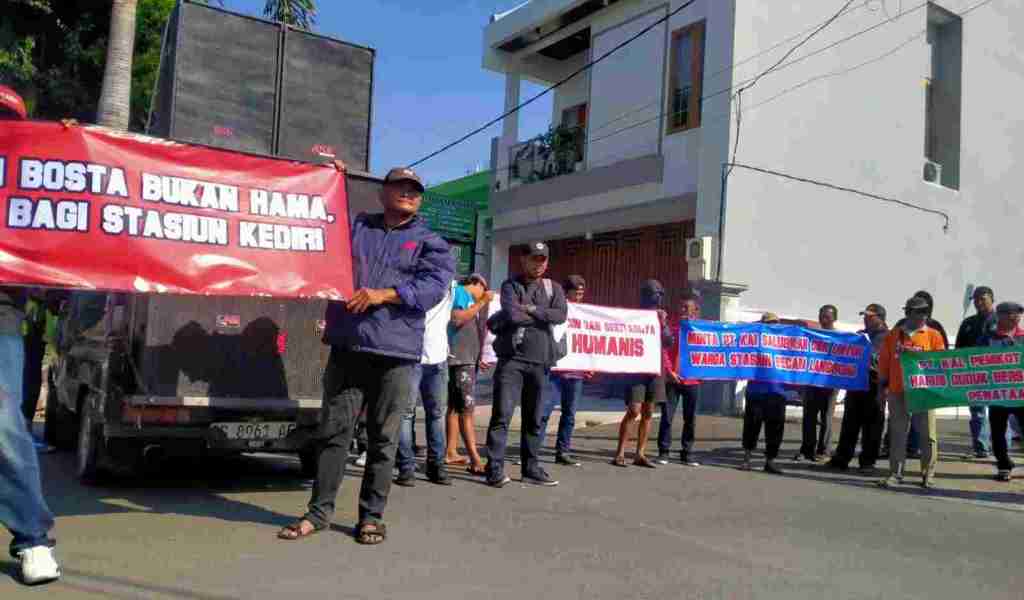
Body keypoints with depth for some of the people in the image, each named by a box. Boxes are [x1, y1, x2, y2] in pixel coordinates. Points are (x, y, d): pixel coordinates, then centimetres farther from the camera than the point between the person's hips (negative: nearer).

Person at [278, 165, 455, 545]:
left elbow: (433, 285, -6)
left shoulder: (430, 243, 9)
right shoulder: (355, 226, 17)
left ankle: (371, 517, 15)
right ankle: (319, 511, 15)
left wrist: (383, 294, -15)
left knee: (383, 439, 4)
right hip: (346, 347, 2)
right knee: (333, 431, 5)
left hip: (396, 354, -2)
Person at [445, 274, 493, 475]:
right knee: (466, 409, -13)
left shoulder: (468, 298, 22)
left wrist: (476, 359, 24)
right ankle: (476, 461, -17)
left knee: (455, 407, 11)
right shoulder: (461, 292, -3)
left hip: (467, 359, 10)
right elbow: (457, 319, -19)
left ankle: (451, 453, 17)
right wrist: (482, 303, -14)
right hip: (460, 359, -10)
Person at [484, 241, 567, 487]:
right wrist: (543, 316, -3)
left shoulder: (554, 288, 14)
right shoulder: (510, 285, 3)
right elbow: (512, 314, -15)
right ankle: (495, 469, -6)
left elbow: (561, 315, -4)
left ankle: (530, 468, 20)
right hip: (511, 358, -4)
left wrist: (531, 309, -10)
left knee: (534, 418, 11)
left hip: (540, 361, 4)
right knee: (502, 414, -9)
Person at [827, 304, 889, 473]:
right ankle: (841, 458, 13)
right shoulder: (860, 334, 19)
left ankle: (868, 461, 7)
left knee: (872, 425, 0)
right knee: (849, 423, 8)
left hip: (874, 385, -6)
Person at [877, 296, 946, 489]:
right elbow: (884, 362, 12)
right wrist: (882, 386, 10)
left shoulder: (933, 335, 4)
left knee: (928, 435, 2)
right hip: (897, 392, 1)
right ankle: (895, 473, 12)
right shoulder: (893, 335, 8)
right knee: (898, 434, 6)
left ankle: (928, 474, 14)